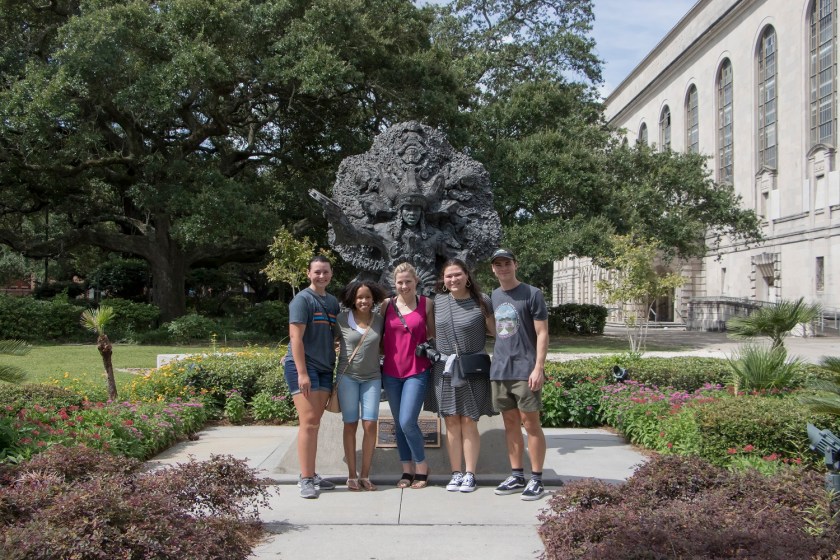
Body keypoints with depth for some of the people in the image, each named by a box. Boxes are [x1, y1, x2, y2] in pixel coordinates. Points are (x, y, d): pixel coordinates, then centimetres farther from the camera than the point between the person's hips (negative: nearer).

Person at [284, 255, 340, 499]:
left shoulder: (333, 301, 14)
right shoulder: (303, 299, -7)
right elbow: (296, 337, -13)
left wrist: (335, 364, 12)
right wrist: (302, 373, -18)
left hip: (324, 368, 7)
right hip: (302, 367, -7)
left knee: (315, 423, 9)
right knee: (308, 422, -11)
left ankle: (311, 475, 16)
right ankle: (306, 479, -7)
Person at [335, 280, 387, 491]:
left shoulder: (379, 320, 4)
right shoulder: (342, 319, -3)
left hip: (372, 378, 2)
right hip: (347, 377, -2)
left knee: (370, 425, -5)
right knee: (350, 425, 3)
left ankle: (365, 475, 7)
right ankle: (352, 475, 12)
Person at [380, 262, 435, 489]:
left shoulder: (426, 304, 1)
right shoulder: (387, 305, 4)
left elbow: (433, 335, 7)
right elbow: (379, 336, 10)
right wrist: (385, 354, -1)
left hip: (417, 371, -3)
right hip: (391, 371, 3)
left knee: (407, 422, -12)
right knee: (398, 424, 8)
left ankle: (422, 467, 7)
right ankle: (407, 470, 20)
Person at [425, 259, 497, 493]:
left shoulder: (481, 301, -4)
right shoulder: (437, 302, 6)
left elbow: (494, 331, 3)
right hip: (444, 369, 3)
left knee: (469, 422, 0)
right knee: (451, 422, 5)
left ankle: (470, 474, 10)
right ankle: (456, 473, 14)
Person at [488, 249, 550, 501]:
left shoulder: (532, 294, -4)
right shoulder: (493, 297, 13)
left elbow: (542, 334, -7)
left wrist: (538, 368, -14)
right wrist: (494, 361, 10)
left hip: (525, 370, -6)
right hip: (499, 370, 6)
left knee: (530, 423, -2)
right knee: (510, 423, 10)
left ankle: (536, 480, 4)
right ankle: (516, 476, 18)